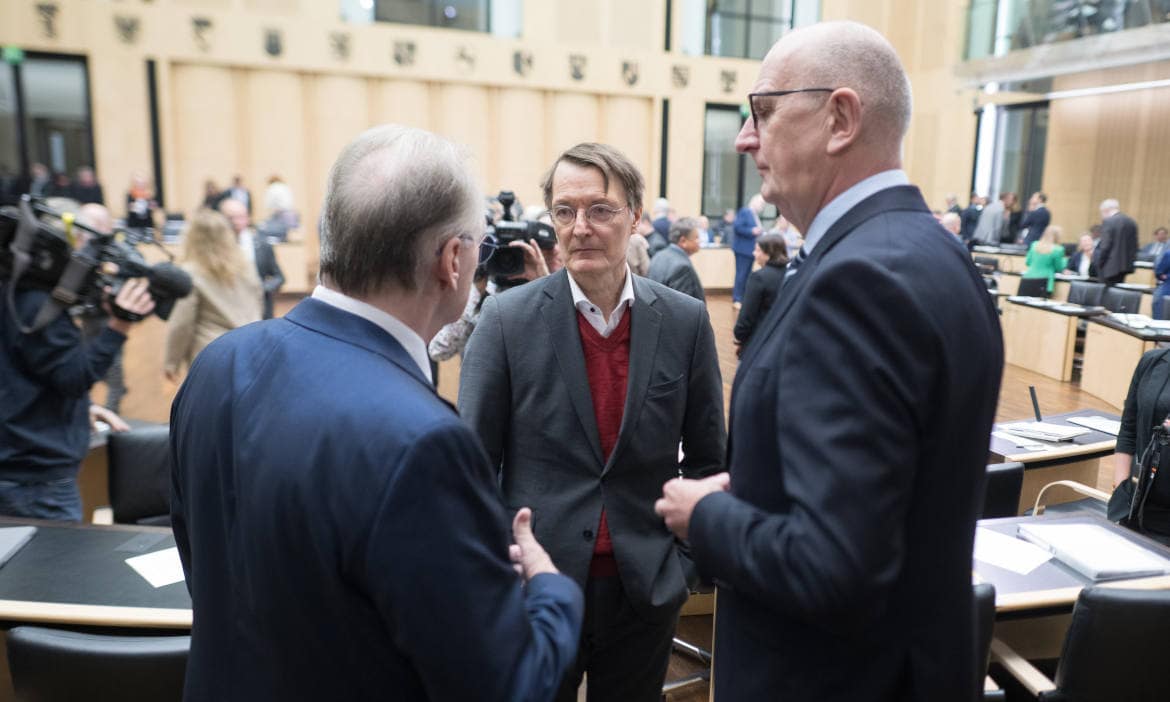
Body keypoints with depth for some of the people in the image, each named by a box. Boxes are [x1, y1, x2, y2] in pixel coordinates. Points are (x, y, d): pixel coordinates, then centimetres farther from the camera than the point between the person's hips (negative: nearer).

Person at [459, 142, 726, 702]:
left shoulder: (686, 320, -3)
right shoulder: (506, 318, -8)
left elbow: (706, 458, 5)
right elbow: (475, 462, -4)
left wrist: (690, 556, 0)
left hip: (647, 589, 2)